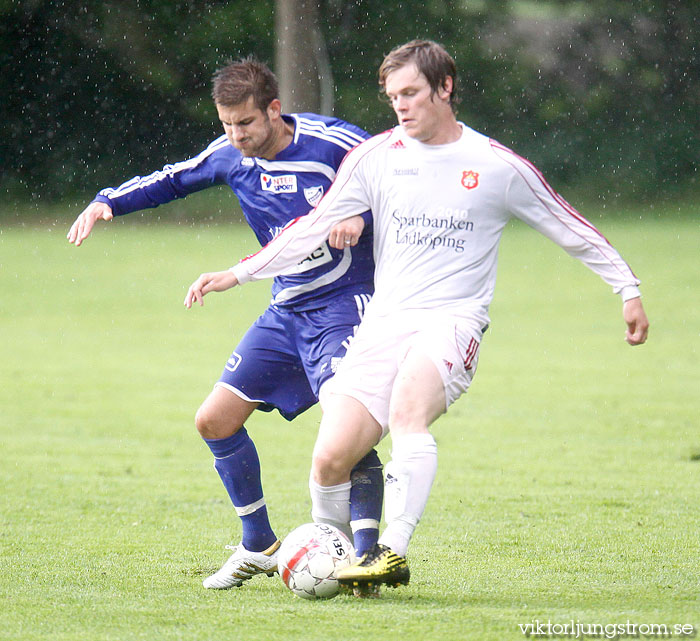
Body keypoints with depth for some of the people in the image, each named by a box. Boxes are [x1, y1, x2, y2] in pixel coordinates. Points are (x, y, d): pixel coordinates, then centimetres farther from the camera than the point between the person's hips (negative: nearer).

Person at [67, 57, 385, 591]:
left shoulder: (330, 142, -17)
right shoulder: (231, 156, 2)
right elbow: (174, 180, 19)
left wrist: (361, 214, -26)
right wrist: (107, 202, 7)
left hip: (344, 303, -7)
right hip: (285, 311, 7)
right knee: (215, 420, 4)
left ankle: (369, 552, -19)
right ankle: (259, 547, 18)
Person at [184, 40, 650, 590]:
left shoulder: (498, 166, 2)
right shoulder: (375, 156, 8)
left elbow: (570, 229, 12)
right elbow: (314, 226, 10)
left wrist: (628, 289, 12)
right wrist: (237, 274, 4)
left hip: (453, 322, -3)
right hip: (384, 325, 3)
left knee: (407, 407, -35)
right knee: (330, 459, -13)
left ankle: (394, 553, -38)